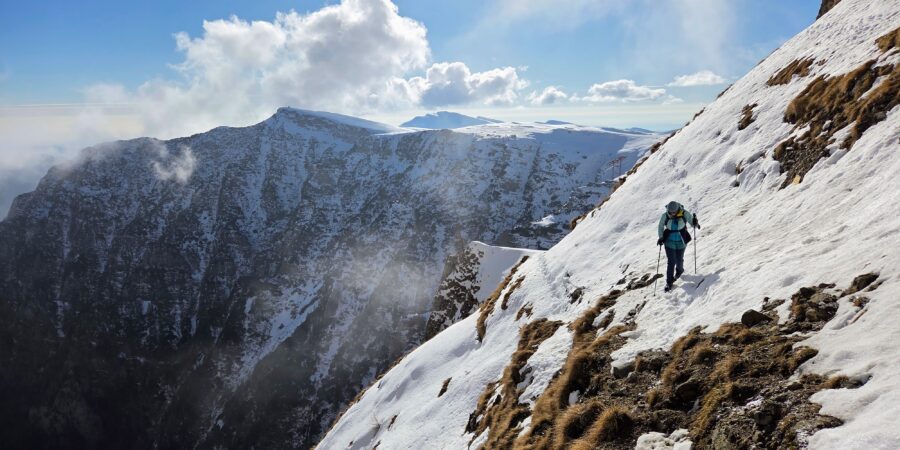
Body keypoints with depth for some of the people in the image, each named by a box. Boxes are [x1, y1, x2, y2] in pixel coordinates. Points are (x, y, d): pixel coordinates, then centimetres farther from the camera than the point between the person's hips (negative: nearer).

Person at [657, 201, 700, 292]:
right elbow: (661, 226, 2)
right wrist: (661, 238, -4)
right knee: (670, 262, -4)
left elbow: (691, 221, -7)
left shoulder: (684, 214, -17)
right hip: (669, 242, 0)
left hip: (681, 242, 0)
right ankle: (669, 282, 4)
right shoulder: (665, 216, -14)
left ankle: (679, 271, 49)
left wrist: (695, 223, -30)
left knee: (679, 260, 14)